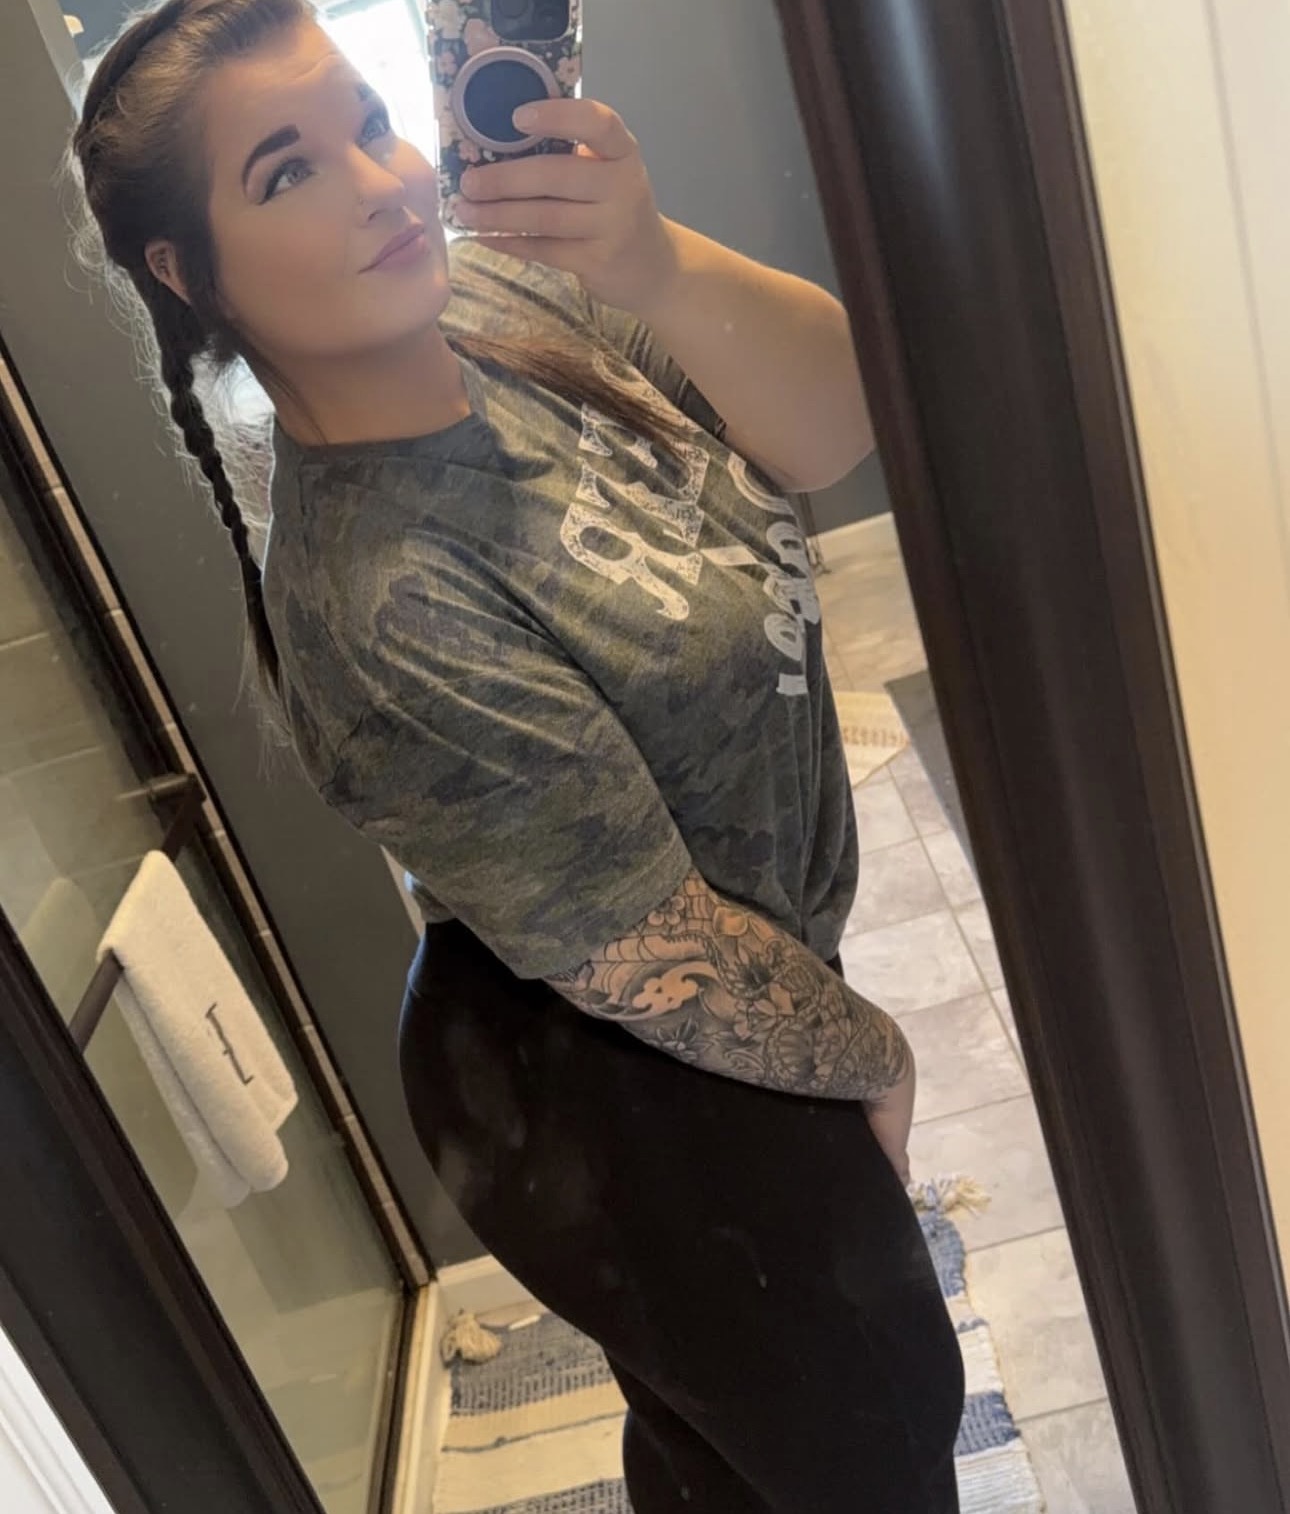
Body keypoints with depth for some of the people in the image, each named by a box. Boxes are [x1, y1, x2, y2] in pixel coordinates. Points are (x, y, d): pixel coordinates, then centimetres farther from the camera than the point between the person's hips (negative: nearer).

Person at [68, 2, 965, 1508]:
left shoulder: (504, 289, -8)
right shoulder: (381, 606, -32)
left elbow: (828, 430, -13)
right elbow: (660, 960, -25)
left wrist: (655, 266, -31)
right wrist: (871, 1057, -8)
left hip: (741, 997, 7)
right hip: (633, 1112, -7)